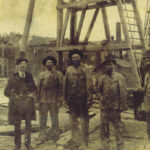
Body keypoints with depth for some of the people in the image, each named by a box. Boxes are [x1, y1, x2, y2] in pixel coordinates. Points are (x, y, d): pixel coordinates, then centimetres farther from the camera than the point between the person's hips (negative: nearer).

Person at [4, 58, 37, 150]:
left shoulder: (29, 76, 9)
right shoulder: (13, 78, 0)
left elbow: (34, 88, 16)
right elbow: (7, 91, 1)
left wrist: (33, 94, -2)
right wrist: (15, 96, -10)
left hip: (28, 103, 2)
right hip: (17, 104, -2)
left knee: (28, 124, 6)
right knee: (17, 126, 3)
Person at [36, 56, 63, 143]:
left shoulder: (58, 74, 4)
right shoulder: (41, 75, 10)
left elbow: (60, 86, 0)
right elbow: (38, 87, 8)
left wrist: (60, 98, -6)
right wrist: (37, 98, 2)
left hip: (54, 100, -1)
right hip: (43, 100, 2)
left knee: (55, 118, 6)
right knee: (42, 119, 5)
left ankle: (54, 135, 20)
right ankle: (42, 138, 14)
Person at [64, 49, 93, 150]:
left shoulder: (85, 69, -3)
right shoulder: (69, 69, 9)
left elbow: (89, 84, -8)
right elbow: (66, 84, 11)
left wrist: (89, 96, -16)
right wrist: (66, 97, 8)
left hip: (82, 99, -5)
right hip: (72, 99, 5)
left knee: (84, 121, -1)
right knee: (73, 120, 15)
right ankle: (75, 140, 28)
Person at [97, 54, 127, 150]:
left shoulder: (119, 77, -3)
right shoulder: (102, 78, 7)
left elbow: (123, 92, -5)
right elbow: (99, 90, 17)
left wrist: (122, 105, -8)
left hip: (115, 107, -3)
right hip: (104, 107, 3)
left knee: (118, 127, 4)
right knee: (104, 127, 8)